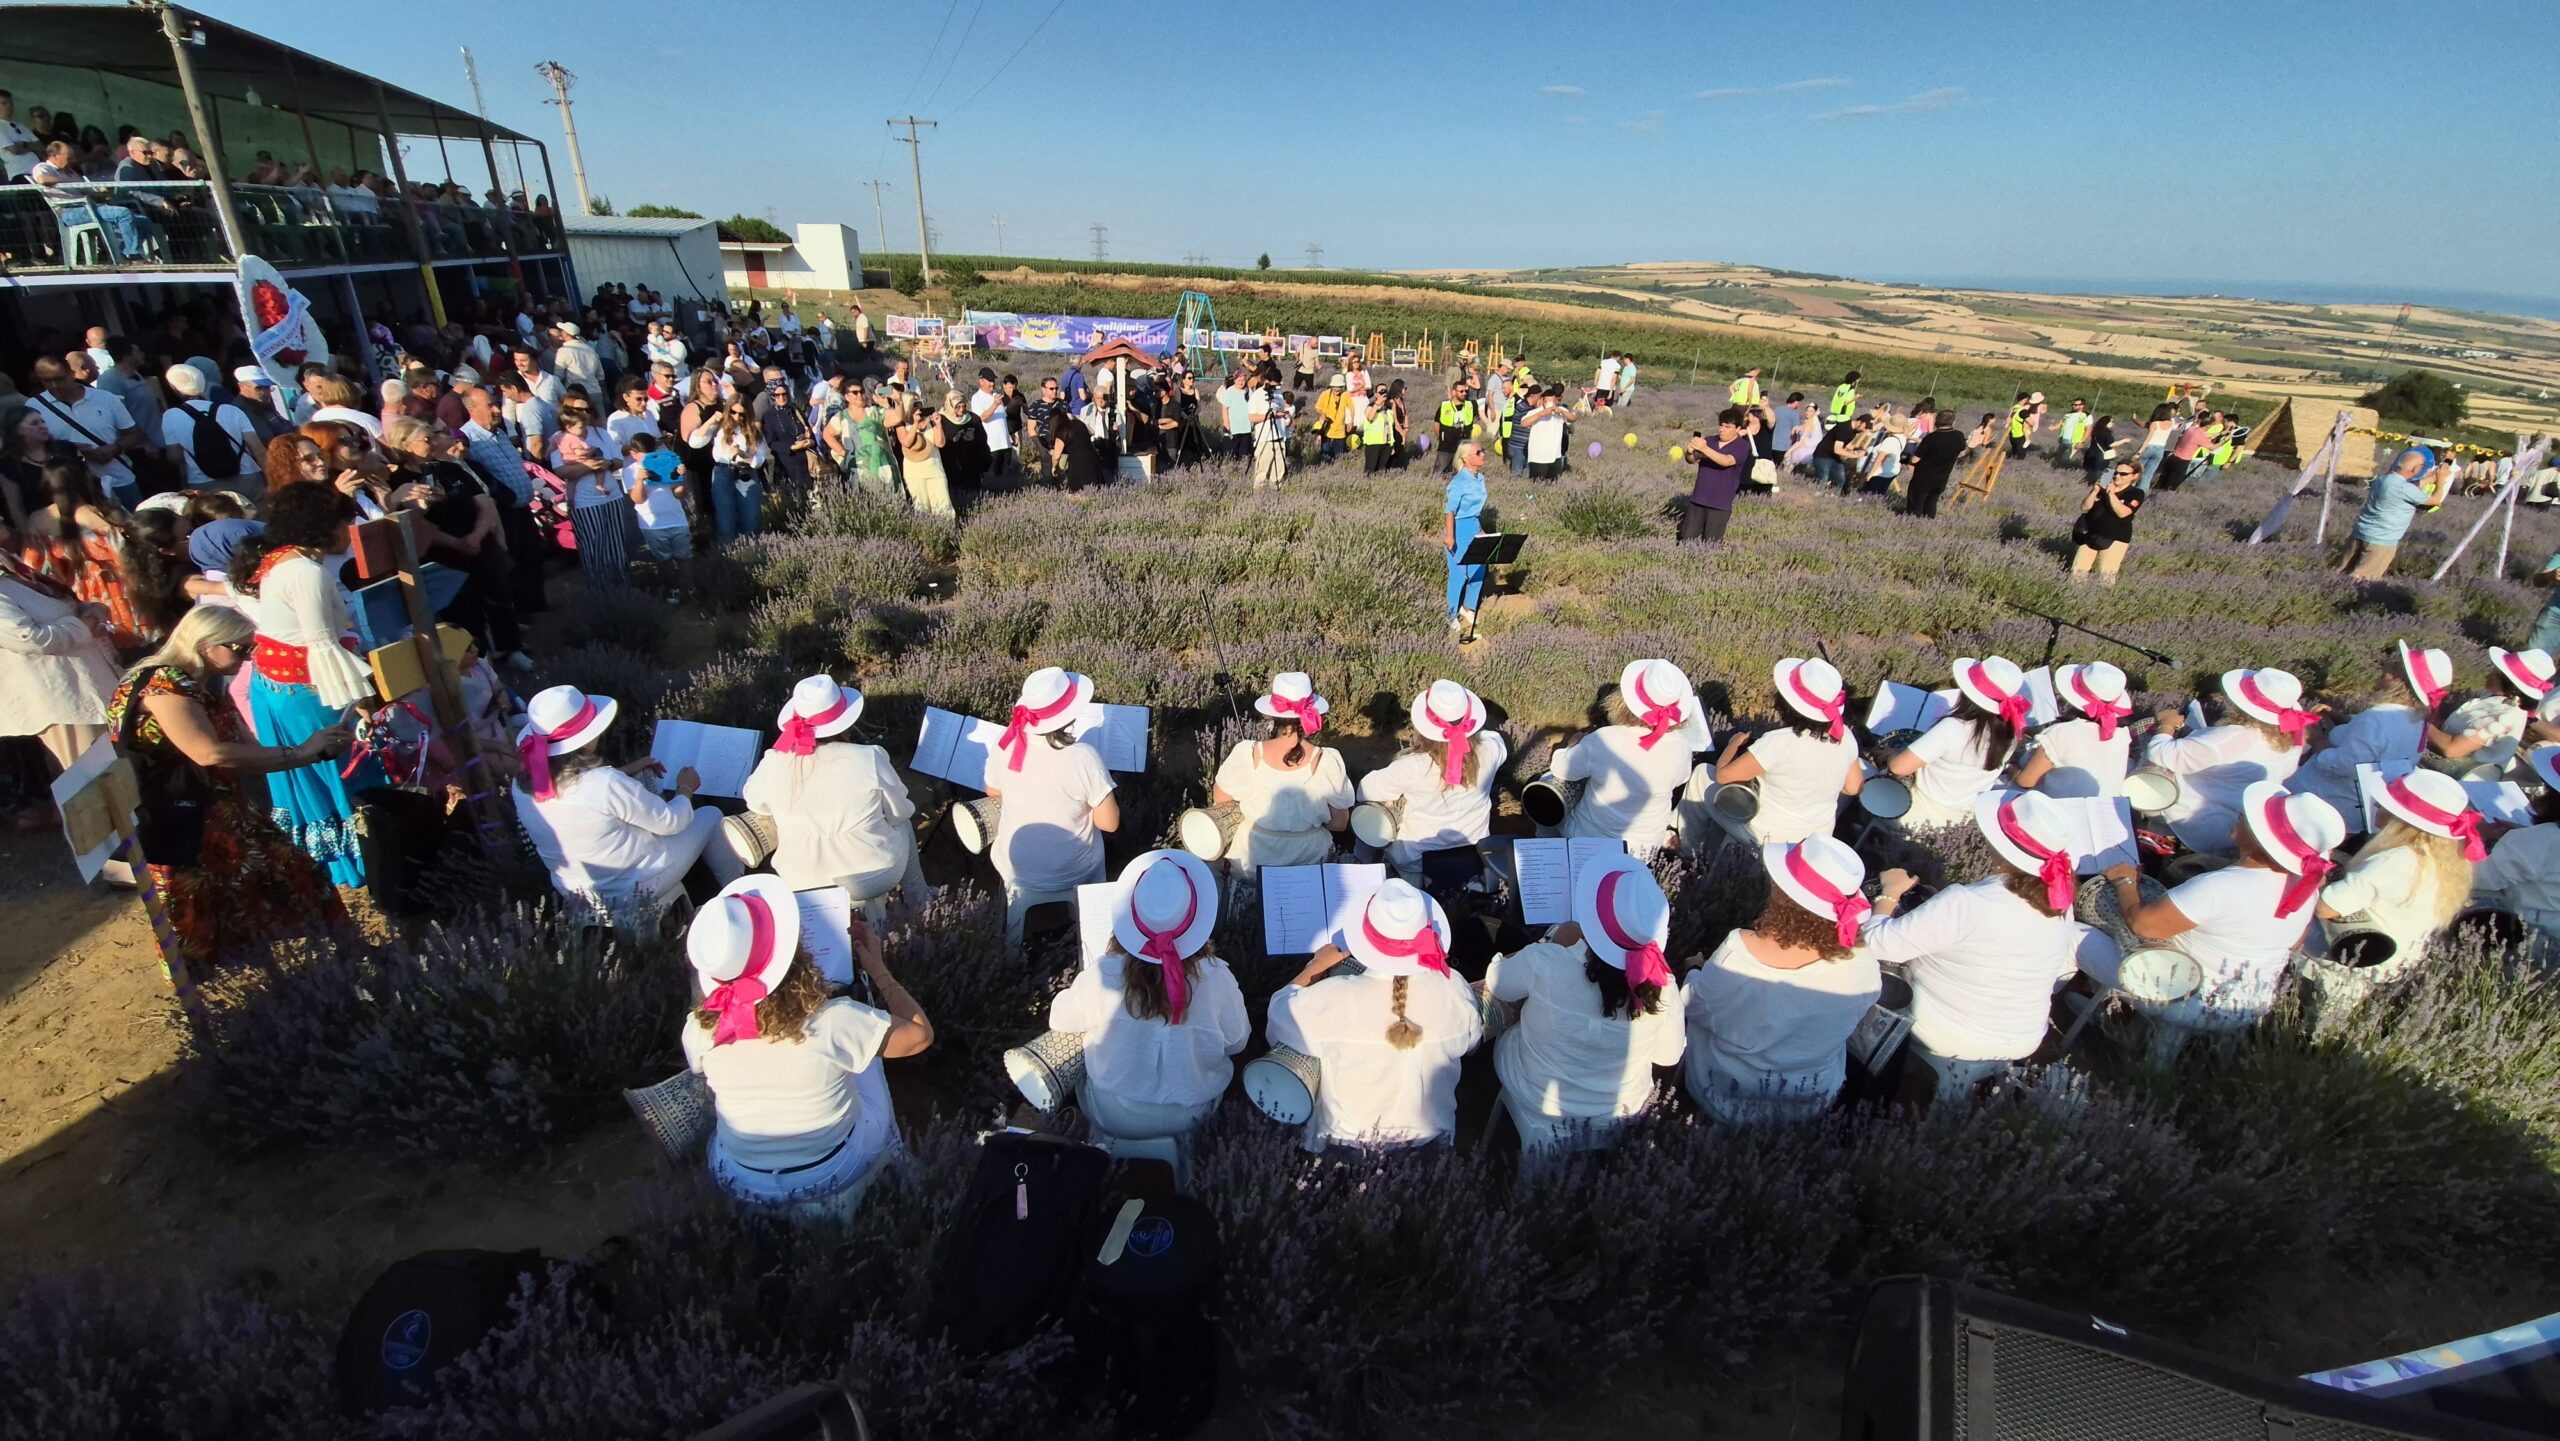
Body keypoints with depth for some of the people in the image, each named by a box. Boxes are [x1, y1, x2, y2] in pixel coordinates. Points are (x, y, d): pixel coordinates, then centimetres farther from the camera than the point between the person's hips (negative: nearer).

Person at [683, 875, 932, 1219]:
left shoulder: (700, 1029, -23)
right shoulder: (831, 1021, -33)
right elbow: (921, 1034, -17)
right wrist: (878, 969, -6)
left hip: (738, 1185, 3)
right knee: (865, 1055, 24)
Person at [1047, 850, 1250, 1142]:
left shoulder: (1103, 973, -24)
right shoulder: (1216, 978, -24)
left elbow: (1059, 1020, -4)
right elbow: (1238, 1042, -6)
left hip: (1109, 1116, 0)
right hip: (1188, 1116, 0)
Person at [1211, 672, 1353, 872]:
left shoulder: (1246, 755, -23)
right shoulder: (1328, 761, -24)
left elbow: (1219, 797, -5)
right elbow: (1339, 824, -12)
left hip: (1251, 863, 0)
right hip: (1309, 864, 0)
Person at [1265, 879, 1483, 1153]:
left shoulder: (1333, 999, -33)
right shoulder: (1453, 989, -25)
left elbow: (1277, 1020, -12)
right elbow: (1470, 1042, -2)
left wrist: (1316, 966, 0)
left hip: (1346, 1140, -2)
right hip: (1431, 1137, 2)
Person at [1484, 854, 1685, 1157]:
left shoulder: (1545, 965, -35)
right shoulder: (1661, 987, -27)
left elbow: (1495, 981, -11)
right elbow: (1669, 1056, -6)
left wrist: (1553, 942, -2)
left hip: (1541, 1113, -3)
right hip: (1623, 1114, 3)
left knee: (1506, 1039, 27)